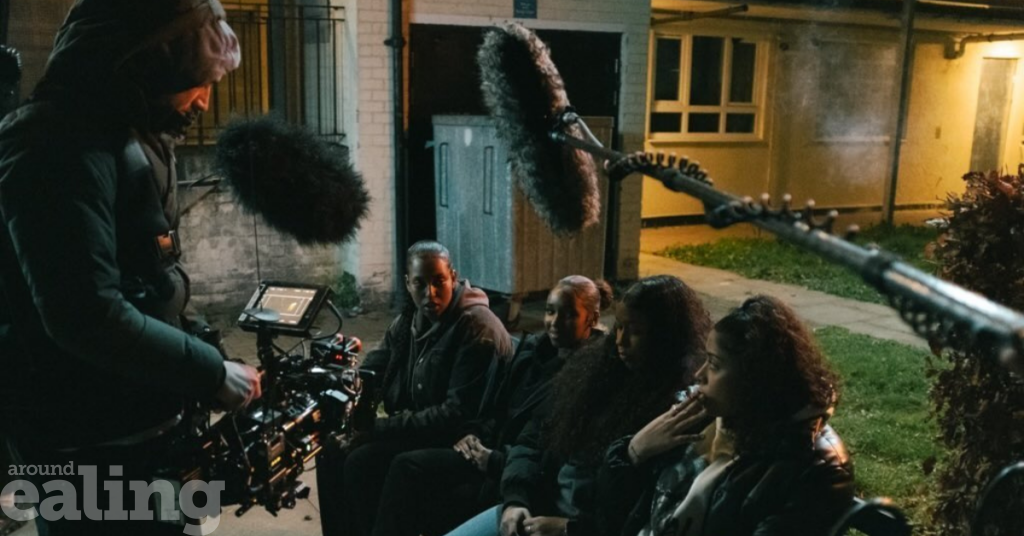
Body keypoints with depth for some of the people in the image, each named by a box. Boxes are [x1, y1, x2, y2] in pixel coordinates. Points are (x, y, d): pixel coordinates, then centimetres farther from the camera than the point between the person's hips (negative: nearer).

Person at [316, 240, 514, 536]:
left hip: (456, 442, -8)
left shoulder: (477, 328, -20)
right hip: (411, 429, 9)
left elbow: (460, 413, -26)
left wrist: (380, 429, -24)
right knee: (333, 452, 1)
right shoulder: (407, 321, 6)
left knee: (363, 461, -21)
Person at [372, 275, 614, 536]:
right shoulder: (532, 348, 10)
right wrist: (476, 434, 1)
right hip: (490, 454, 8)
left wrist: (497, 460, -17)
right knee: (407, 465, -10)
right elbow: (496, 405, 20)